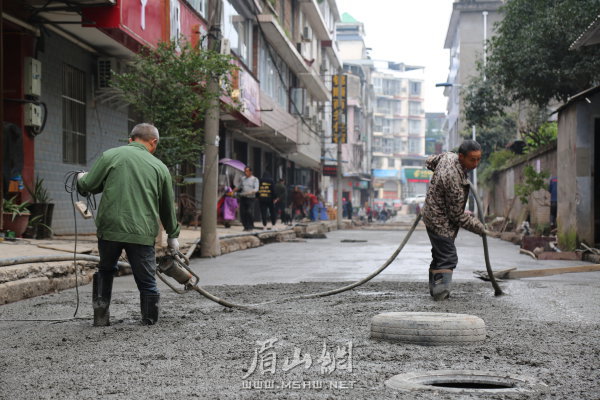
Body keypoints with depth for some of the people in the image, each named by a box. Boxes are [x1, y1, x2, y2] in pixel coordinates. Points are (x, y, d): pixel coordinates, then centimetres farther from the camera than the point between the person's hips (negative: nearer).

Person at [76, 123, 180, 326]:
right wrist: (173, 235, 30)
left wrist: (81, 178, 25)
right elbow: (168, 206, 18)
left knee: (105, 270, 23)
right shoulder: (159, 167, 10)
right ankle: (150, 319, 16)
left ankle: (101, 315, 22)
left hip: (110, 228, 1)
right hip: (143, 232, -1)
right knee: (146, 279, 11)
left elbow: (88, 185, 0)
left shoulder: (111, 155, 3)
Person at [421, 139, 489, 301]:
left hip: (432, 215, 10)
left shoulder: (448, 156, -7)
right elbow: (457, 215, -24)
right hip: (441, 222, -10)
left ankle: (435, 288, 28)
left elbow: (430, 161, 19)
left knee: (440, 255, 19)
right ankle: (440, 292, -10)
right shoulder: (454, 180, -32)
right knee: (448, 258, -9)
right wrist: (480, 228, -13)